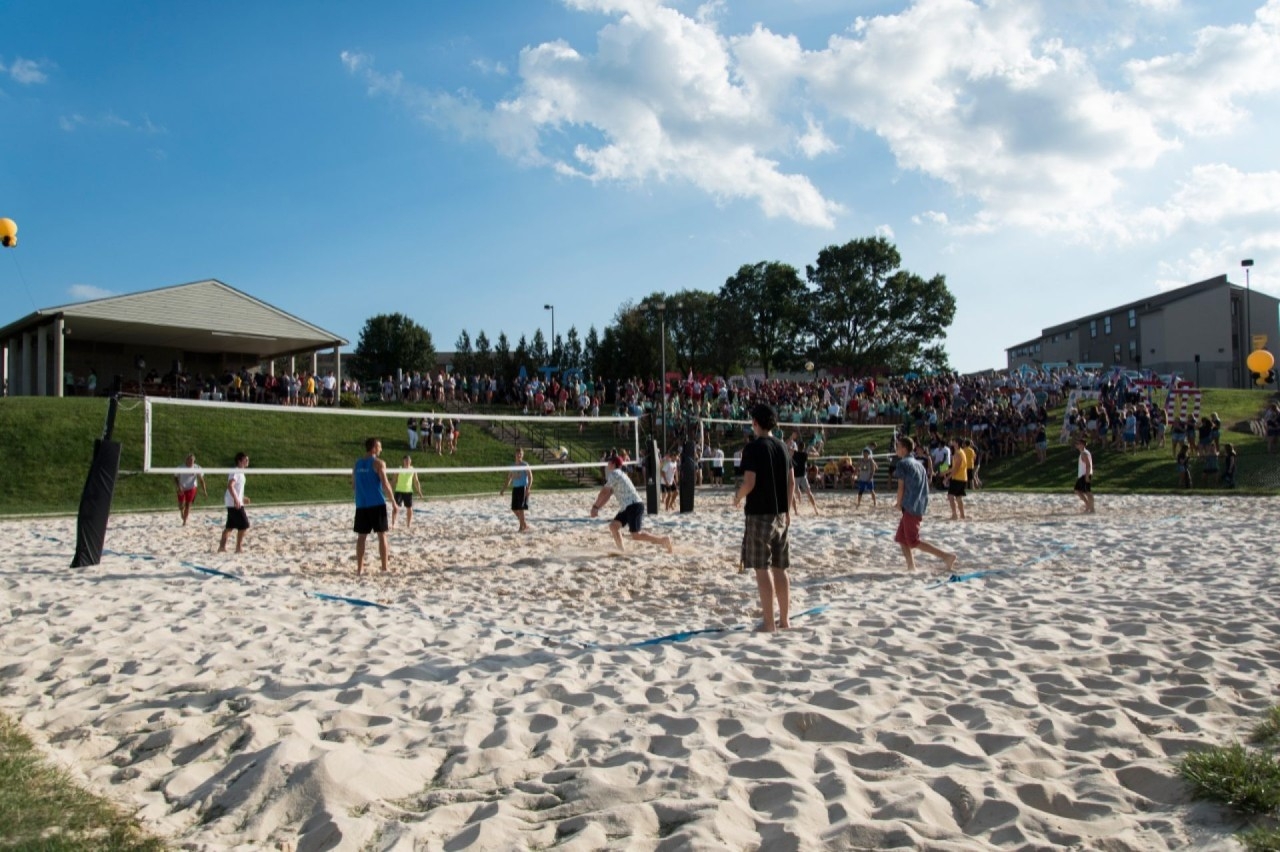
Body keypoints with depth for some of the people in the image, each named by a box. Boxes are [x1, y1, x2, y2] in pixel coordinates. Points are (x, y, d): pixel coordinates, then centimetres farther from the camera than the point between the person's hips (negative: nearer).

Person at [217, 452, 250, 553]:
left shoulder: (240, 472, 17)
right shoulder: (236, 472, -14)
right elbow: (230, 485, -27)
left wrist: (242, 498, 26)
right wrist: (236, 499, -33)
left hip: (233, 504, 10)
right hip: (235, 504, -10)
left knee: (230, 526, 13)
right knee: (244, 525, -6)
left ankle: (222, 547, 17)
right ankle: (238, 547, -2)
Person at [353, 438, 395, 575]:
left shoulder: (357, 464, 11)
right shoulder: (378, 463, -6)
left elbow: (354, 483, 17)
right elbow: (385, 484, -13)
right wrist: (393, 501, -6)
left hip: (361, 504, 5)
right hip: (377, 504, -5)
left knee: (361, 536, 7)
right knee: (382, 534, 4)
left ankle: (359, 568, 5)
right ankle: (385, 566, 5)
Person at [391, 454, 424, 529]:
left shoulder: (413, 470, 2)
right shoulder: (399, 469, -4)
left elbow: (416, 481, 7)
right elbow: (395, 480, 1)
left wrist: (419, 491, 1)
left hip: (409, 491, 2)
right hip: (399, 491, -2)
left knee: (409, 508, 7)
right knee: (396, 507, -9)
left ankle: (409, 525, 20)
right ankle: (393, 524, -4)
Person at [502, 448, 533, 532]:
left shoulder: (525, 465, -4)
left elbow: (530, 477, -9)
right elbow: (509, 478, 22)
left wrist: (528, 488, -21)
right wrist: (504, 488, 18)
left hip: (523, 488, -6)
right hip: (515, 488, 6)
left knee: (520, 508, -11)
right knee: (514, 508, 5)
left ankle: (522, 526, -3)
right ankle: (524, 525, 19)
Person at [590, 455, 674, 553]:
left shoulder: (614, 474, -7)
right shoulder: (617, 475, 23)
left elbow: (604, 492, -7)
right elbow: (607, 494, 22)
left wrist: (595, 506, 2)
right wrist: (597, 508, 17)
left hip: (634, 506, -10)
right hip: (628, 507, 10)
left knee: (636, 535, -14)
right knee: (613, 525, 8)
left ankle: (664, 539, -12)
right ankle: (621, 550, 11)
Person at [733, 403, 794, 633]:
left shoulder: (753, 448, -11)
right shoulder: (782, 447, 10)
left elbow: (749, 483, -18)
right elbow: (791, 482, 12)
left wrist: (737, 497, 1)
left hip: (759, 514, -7)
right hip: (780, 514, 7)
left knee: (762, 569, -3)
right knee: (780, 568, 12)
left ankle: (769, 623, -3)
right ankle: (784, 619, 18)